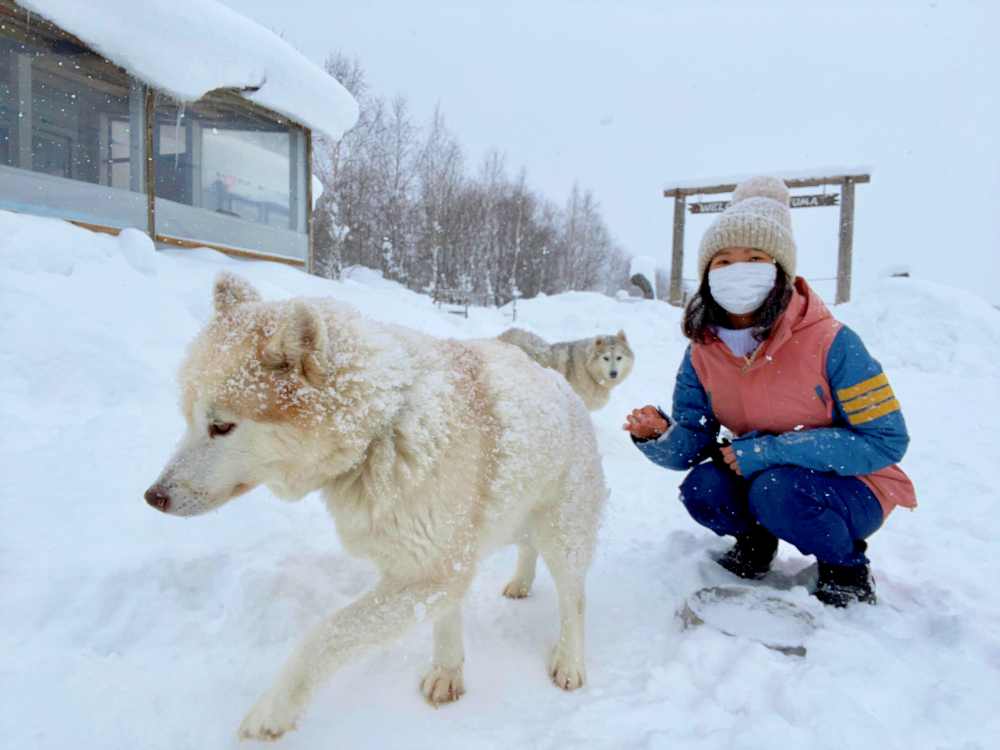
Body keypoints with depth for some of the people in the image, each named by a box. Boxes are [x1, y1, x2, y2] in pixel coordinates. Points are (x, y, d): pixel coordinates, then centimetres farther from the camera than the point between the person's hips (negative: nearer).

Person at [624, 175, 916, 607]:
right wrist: (658, 435, -35)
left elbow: (886, 439, -22)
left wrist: (768, 450, -28)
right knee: (700, 488, -23)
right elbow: (691, 444, -9)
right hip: (760, 476, 4)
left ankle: (847, 565, -1)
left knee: (776, 490, -33)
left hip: (853, 489, -4)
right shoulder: (703, 353, -10)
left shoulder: (829, 342, -24)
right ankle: (756, 538, 11)